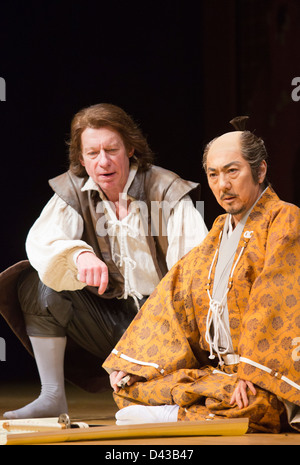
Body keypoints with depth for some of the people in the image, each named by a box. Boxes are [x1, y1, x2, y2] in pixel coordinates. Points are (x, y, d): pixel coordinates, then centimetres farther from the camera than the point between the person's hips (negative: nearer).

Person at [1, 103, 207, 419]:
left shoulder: (168, 193, -9)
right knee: (38, 283, -17)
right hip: (108, 319, 4)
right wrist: (79, 254, -41)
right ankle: (52, 398, -13)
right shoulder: (73, 192, 1)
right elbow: (40, 240, -18)